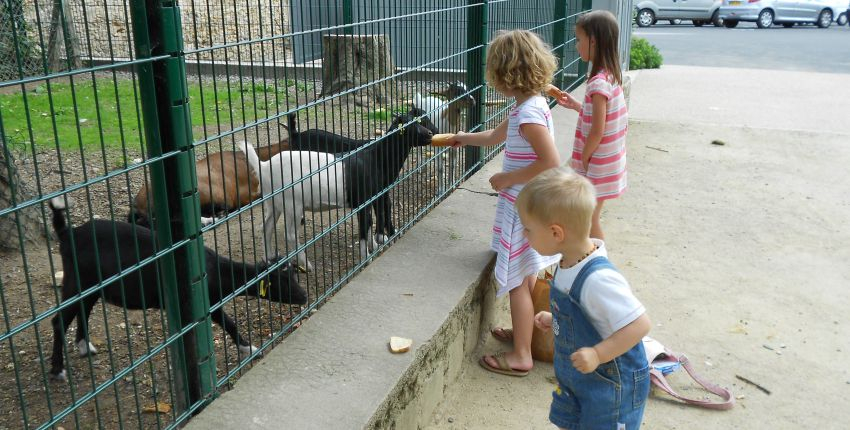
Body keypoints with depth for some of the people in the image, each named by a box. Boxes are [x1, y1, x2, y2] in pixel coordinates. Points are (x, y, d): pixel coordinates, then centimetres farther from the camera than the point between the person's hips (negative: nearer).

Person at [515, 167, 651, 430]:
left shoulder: (598, 279, -34)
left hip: (611, 385, -9)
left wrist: (597, 354, -34)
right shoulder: (570, 263, -6)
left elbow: (639, 324, -32)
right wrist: (555, 320, 4)